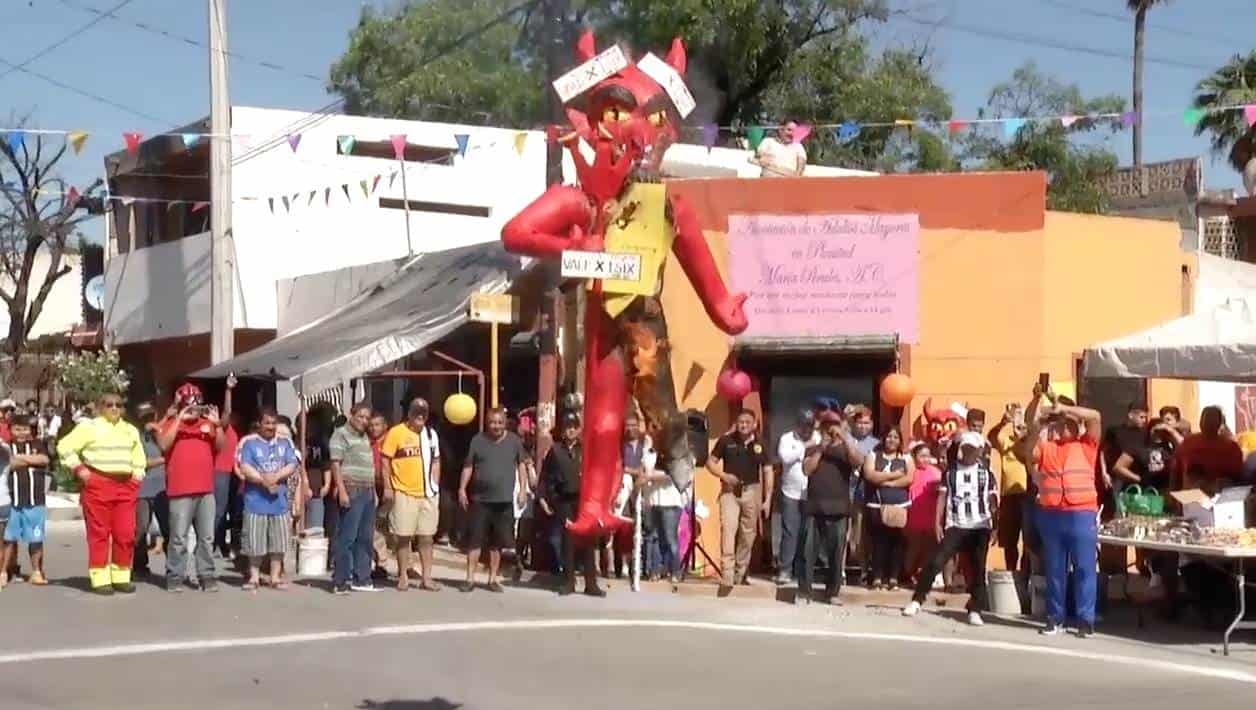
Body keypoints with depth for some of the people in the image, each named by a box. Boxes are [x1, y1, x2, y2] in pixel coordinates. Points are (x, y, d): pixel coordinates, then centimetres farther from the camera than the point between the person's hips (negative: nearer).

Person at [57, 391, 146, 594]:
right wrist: (79, 468, -9)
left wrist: (138, 475, 12)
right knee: (99, 532, -3)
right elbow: (65, 446, -2)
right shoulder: (89, 426, 1)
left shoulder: (131, 430, 17)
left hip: (126, 485, 5)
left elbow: (138, 457, 28)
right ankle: (100, 579, 0)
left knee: (126, 533, 0)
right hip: (98, 484, -4)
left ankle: (121, 576, 9)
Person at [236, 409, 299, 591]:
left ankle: (276, 577, 16)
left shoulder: (285, 443, 10)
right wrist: (263, 480, -19)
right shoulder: (249, 442, -1)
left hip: (279, 501, 3)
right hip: (256, 501, -3)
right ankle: (253, 577, 10)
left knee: (278, 542, 7)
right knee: (254, 543, 0)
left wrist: (276, 476, -16)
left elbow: (292, 466, 0)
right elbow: (244, 468, -11)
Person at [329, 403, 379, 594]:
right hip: (352, 491, -8)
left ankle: (361, 579, 14)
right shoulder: (341, 434, -4)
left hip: (368, 492, 8)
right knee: (347, 537, -8)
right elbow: (336, 464, -11)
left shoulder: (365, 437, 21)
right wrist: (342, 491, -18)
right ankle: (340, 581, -6)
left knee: (365, 538, 9)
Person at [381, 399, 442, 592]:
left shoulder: (431, 433, 11)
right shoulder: (396, 433, -6)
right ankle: (403, 576, 12)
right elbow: (385, 461, -6)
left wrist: (435, 486, 10)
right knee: (403, 536, 2)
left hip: (427, 493, 5)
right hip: (404, 493, -5)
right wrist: (387, 487, -11)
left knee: (427, 537, 7)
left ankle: (426, 577, 13)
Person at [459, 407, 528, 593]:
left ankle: (492, 579, 17)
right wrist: (462, 489, -4)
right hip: (479, 499, -1)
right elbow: (468, 466, 4)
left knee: (497, 542, 8)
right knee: (475, 540, -1)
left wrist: (522, 489, 4)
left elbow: (521, 466, 12)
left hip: (504, 501, 1)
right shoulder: (478, 440, 1)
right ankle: (470, 579, 4)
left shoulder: (514, 441, 4)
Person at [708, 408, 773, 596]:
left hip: (752, 491, 2)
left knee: (748, 534, 10)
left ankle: (741, 573, 26)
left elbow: (768, 471, 6)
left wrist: (767, 500, 2)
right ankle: (727, 578, -20)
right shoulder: (726, 441, -2)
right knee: (727, 529, -14)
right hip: (730, 490, -2)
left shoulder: (760, 445, 2)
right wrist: (723, 475, -15)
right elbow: (710, 462, 4)